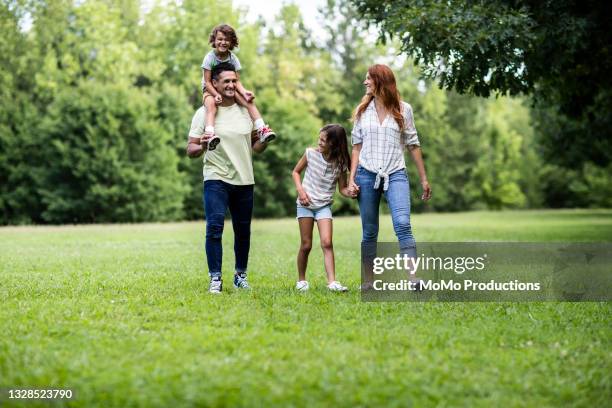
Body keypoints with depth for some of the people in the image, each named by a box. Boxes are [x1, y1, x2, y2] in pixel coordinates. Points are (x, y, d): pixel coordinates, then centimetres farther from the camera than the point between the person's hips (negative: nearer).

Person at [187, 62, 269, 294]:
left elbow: (256, 147, 15)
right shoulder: (204, 113, -3)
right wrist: (201, 146, -26)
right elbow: (190, 150, -4)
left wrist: (264, 140, -7)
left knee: (243, 230, 11)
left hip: (244, 181, 4)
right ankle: (215, 278, -11)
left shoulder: (246, 111, 8)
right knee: (214, 226, -15)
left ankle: (241, 275, 25)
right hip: (216, 179, -4)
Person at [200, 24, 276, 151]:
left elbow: (237, 81, -5)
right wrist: (216, 94, -31)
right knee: (211, 105, -37)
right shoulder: (210, 57, -12)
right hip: (211, 90, -4)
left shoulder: (233, 58, -2)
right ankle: (210, 135, -57)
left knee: (249, 101, -21)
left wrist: (244, 92, -26)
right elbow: (207, 82, -14)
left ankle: (262, 130, -26)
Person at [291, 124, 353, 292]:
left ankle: (332, 281, -17)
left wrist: (350, 192, -21)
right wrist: (300, 190, -7)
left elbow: (342, 188, 2)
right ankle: (301, 280, 18)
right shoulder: (311, 154, -6)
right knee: (306, 245, 2)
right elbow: (296, 172, 8)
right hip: (305, 203, 0)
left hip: (324, 206, 0)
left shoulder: (341, 164, -6)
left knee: (327, 242, -15)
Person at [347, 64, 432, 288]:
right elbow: (357, 146, 11)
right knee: (369, 232, 4)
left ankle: (413, 277, -26)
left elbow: (413, 145, 9)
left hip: (395, 174, -2)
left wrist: (423, 178, 9)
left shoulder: (403, 109, 4)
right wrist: (351, 179, 3)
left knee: (402, 224, -20)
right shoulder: (362, 110, 10)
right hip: (367, 174, 2)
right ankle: (368, 281, 10)